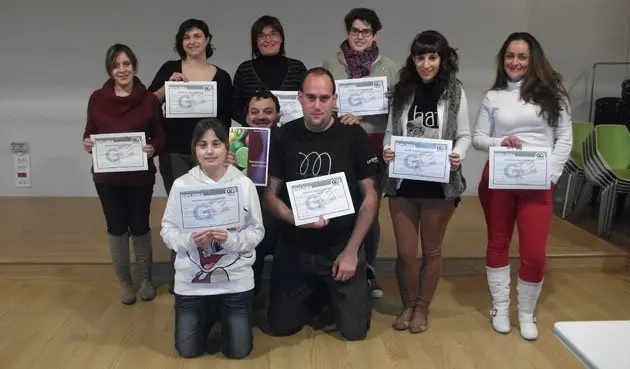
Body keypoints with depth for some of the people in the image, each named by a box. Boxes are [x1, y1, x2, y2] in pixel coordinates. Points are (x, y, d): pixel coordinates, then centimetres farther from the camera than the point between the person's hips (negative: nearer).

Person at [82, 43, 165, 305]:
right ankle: (125, 282, 27)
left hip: (140, 176, -1)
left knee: (140, 227, 7)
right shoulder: (97, 98, -1)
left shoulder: (149, 99, -5)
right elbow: (89, 134, 6)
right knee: (117, 228, 10)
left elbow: (161, 137, -2)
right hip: (107, 176, 1)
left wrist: (153, 148, -22)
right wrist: (87, 144, -16)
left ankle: (146, 279, 27)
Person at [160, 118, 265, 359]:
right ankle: (210, 316, 41)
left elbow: (257, 231, -4)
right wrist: (190, 240, -21)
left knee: (238, 351, 8)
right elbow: (167, 230, -2)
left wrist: (230, 239, -22)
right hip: (191, 280, 1)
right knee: (188, 351, 10)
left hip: (235, 280, -1)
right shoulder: (181, 185, -7)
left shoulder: (244, 184, -9)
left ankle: (223, 316, 40)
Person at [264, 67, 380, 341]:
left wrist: (351, 250, -10)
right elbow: (270, 195, -1)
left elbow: (370, 197, -5)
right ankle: (319, 296, 35)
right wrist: (296, 219, -22)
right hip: (294, 249, 2)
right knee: (280, 326, 7)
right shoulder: (283, 137, -5)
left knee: (354, 330, -2)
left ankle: (336, 295, 31)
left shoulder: (354, 136, -10)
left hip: (342, 247, -1)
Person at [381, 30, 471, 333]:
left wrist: (459, 155, -20)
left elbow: (464, 135, 1)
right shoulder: (402, 91, 3)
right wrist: (386, 151, -14)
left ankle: (422, 308, 31)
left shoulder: (455, 93, -3)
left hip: (440, 183, -1)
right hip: (403, 181, 2)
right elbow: (390, 132, 7)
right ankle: (408, 305, 31)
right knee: (405, 252, 7)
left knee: (431, 251, 13)